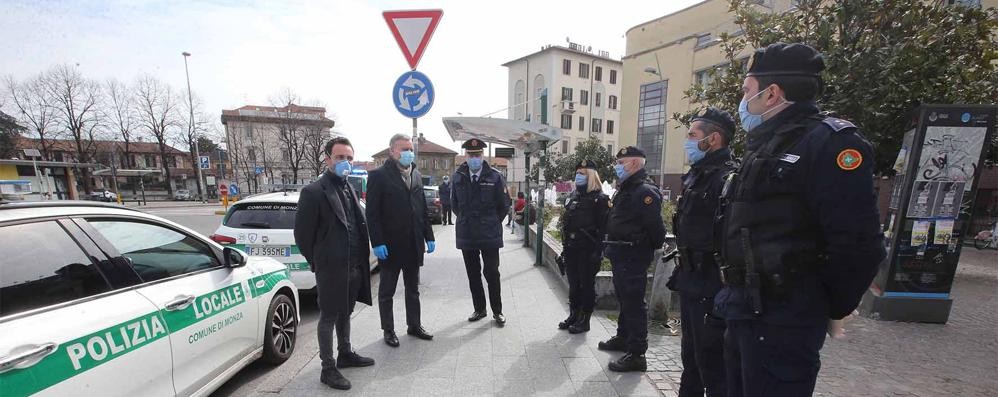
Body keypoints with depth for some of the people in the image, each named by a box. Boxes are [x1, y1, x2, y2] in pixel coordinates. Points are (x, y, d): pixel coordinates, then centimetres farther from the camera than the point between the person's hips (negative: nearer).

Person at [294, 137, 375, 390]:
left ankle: (345, 354, 37)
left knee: (345, 313, 20)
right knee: (329, 317, 7)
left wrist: (361, 260, 9)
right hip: (331, 268, -7)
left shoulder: (349, 189, 10)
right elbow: (302, 234, -11)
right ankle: (328, 369, 21)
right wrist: (317, 262, -3)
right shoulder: (314, 192, -13)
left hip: (354, 267, 7)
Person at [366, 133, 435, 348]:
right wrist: (377, 243, -17)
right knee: (387, 291, 12)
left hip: (413, 245, 6)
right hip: (390, 245, -5)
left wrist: (429, 237, 8)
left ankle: (414, 325, 32)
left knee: (413, 289, 17)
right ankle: (388, 330, 27)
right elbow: (372, 213, -12)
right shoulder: (378, 175, -8)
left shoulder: (416, 175, 9)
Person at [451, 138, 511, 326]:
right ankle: (479, 309, 29)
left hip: (490, 235, -3)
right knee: (473, 274, 13)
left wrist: (492, 222, 5)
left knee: (491, 273, 4)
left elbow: (504, 204, 1)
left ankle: (497, 311, 20)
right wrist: (466, 220, 12)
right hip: (466, 235, 3)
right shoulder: (458, 177, 1)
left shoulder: (495, 177, -7)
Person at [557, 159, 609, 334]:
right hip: (572, 249, 7)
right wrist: (565, 247, 14)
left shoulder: (599, 199, -8)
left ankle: (584, 320, 17)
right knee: (573, 283, 15)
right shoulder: (573, 196, 13)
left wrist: (597, 251, -18)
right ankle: (574, 315, 29)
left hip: (588, 250, -7)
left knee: (587, 284, 4)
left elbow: (603, 227, -14)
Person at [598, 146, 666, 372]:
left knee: (634, 303, -3)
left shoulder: (645, 191, -17)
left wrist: (652, 248, -10)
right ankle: (623, 338, 37)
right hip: (620, 256, 10)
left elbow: (655, 226, -22)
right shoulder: (625, 189, 16)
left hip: (634, 257, -10)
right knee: (624, 299, 21)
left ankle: (637, 354, 8)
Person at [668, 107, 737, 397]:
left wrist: (722, 291, -23)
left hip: (711, 287, -9)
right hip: (692, 283, 9)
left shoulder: (728, 178, -18)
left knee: (712, 362, 5)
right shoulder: (698, 175, 12)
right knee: (691, 354, 23)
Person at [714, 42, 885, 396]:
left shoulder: (828, 142, -13)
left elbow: (858, 245, -18)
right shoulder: (764, 148, 14)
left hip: (783, 320, -8)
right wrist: (736, 298, 13)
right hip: (744, 314, 9)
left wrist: (825, 309, -7)